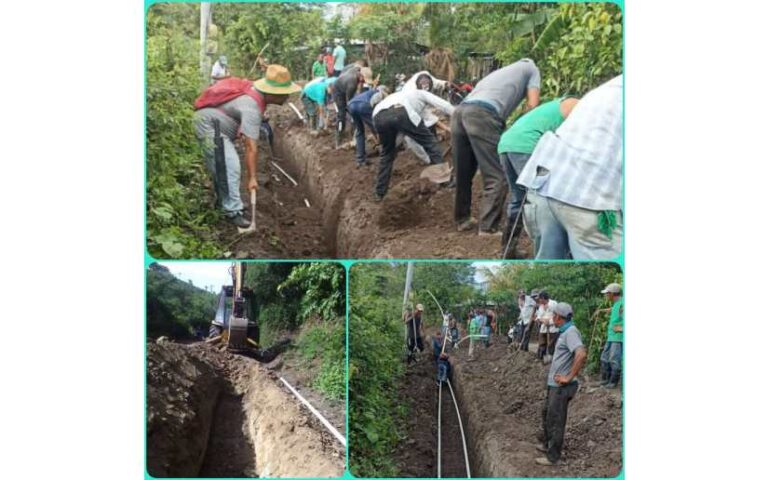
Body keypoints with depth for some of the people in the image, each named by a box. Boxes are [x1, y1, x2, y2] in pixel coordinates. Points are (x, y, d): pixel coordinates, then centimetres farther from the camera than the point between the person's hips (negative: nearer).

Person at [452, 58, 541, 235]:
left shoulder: (503, 71, 41)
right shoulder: (531, 68, 24)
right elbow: (532, 106, 11)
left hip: (460, 112, 7)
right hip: (482, 115, -7)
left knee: (463, 174, 19)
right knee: (497, 177, -5)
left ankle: (462, 219, 30)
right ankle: (488, 229, -11)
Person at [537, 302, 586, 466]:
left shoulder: (571, 332, -20)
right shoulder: (565, 332, 11)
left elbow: (581, 355, -35)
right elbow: (577, 355, 27)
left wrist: (569, 377, -28)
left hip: (561, 386, -10)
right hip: (554, 384, 10)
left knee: (556, 420, 0)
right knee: (546, 413, 24)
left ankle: (553, 457, 11)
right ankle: (548, 445, 41)